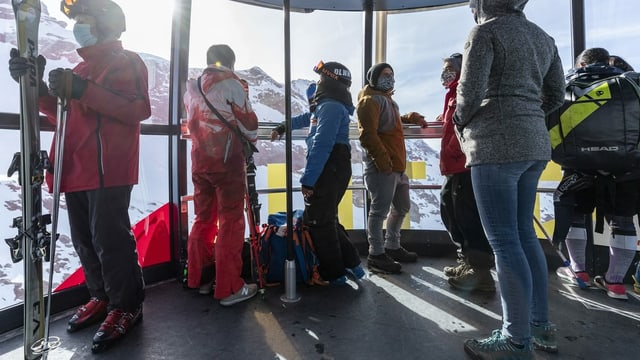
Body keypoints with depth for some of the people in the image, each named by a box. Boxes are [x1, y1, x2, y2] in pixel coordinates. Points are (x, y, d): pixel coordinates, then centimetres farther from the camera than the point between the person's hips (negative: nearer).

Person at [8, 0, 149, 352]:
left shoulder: (127, 61, 3)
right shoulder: (80, 69, 26)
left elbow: (139, 109, -14)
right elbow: (61, 114, 23)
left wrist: (83, 91, -19)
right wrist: (39, 87, 5)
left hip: (108, 171, -8)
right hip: (77, 170, 9)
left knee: (110, 241, -8)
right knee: (85, 241, 12)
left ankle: (126, 306, 4)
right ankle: (101, 297, 26)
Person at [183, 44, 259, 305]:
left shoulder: (191, 88, 15)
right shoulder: (231, 84, -5)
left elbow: (195, 123, 19)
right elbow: (248, 123, -4)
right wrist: (252, 139, 14)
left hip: (199, 162, 7)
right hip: (227, 161, -6)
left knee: (204, 219, 16)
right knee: (231, 222, -2)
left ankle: (197, 277, 25)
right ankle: (229, 288, 3)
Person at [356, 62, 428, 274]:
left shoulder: (387, 100, 25)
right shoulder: (370, 100, -7)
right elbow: (367, 135, -18)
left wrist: (409, 118, 24)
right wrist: (382, 160, -23)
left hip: (398, 165, 11)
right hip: (382, 166, -11)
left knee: (402, 207, 17)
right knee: (380, 210, -6)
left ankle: (392, 247, 31)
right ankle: (376, 255, 5)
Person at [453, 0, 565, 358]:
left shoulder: (486, 31, -3)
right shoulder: (543, 36, 20)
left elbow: (470, 91, -14)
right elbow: (556, 95, 20)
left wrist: (461, 123, 4)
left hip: (496, 144, -8)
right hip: (535, 143, 8)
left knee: (504, 242, -4)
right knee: (524, 234, 15)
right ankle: (541, 325, 25)